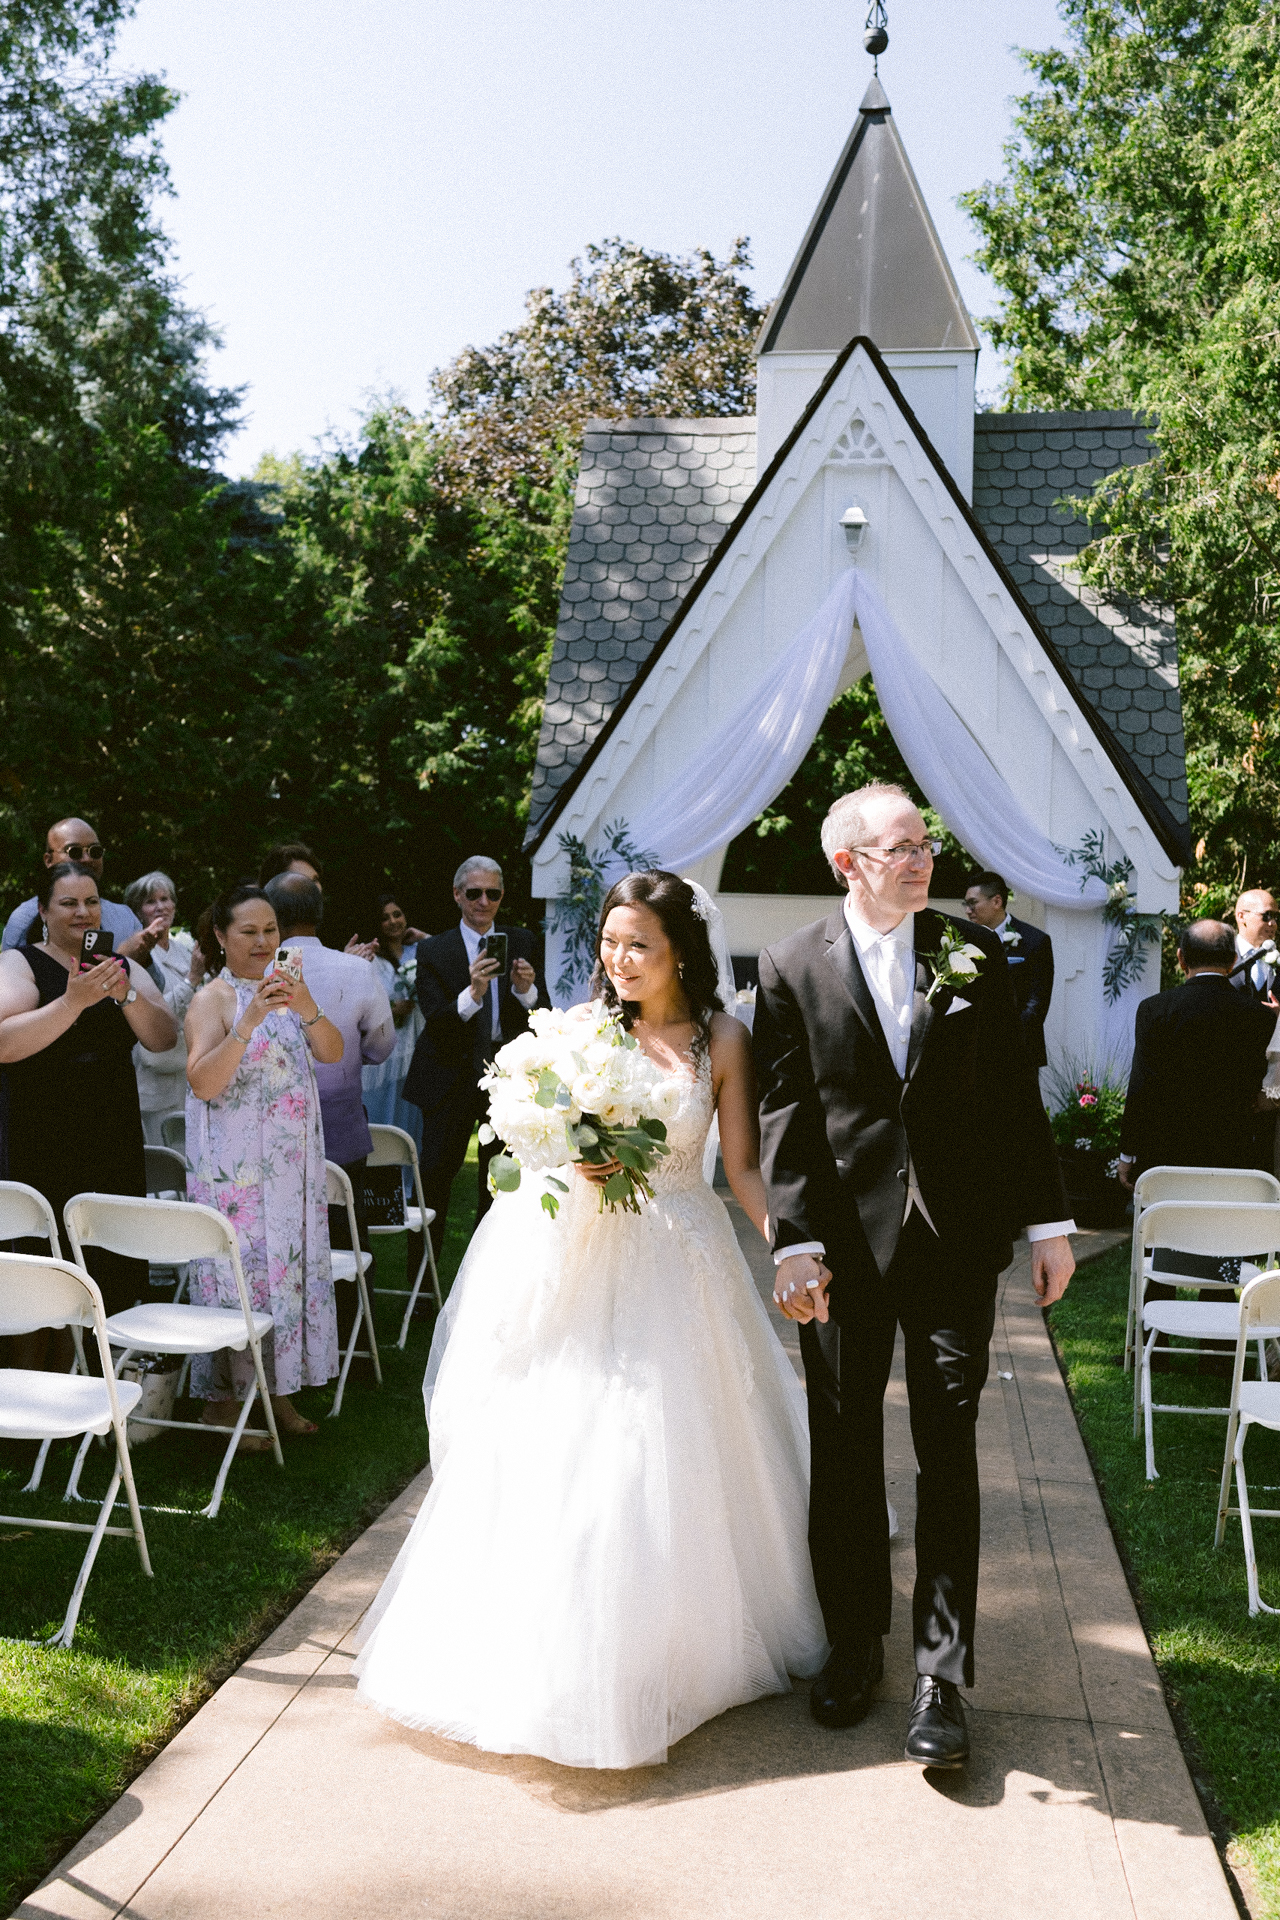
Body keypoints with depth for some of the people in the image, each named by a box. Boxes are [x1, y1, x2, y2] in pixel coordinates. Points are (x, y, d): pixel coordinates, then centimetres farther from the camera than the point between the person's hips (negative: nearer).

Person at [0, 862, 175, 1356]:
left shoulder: (124, 967, 13)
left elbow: (164, 1038, 1)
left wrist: (126, 995, -16)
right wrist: (74, 1001, -27)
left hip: (116, 1145, 4)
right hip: (44, 1152, -4)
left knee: (114, 1286, 5)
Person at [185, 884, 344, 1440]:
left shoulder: (285, 986, 10)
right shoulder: (213, 999, -9)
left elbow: (334, 1053, -1)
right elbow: (202, 1083, -22)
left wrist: (308, 1010, -19)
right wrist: (249, 1023, -31)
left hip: (292, 1160, 6)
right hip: (234, 1164, -6)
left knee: (290, 1263, 10)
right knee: (237, 1267, -2)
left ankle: (277, 1390, 22)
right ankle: (221, 1401, 10)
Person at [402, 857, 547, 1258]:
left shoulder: (521, 943, 2)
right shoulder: (432, 950, -5)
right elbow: (435, 1023, -16)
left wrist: (526, 989, -26)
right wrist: (472, 994, -34)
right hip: (451, 1075, -2)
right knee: (436, 1175, 3)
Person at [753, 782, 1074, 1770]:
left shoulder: (974, 951, 4)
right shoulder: (792, 968, 0)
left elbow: (1016, 1092, 5)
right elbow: (785, 1114, -3)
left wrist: (1049, 1221, 3)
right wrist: (794, 1242, -11)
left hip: (957, 1238, 1)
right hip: (845, 1242, 0)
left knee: (948, 1451, 4)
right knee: (845, 1451, 11)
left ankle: (943, 1675, 14)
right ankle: (855, 1643, 30)